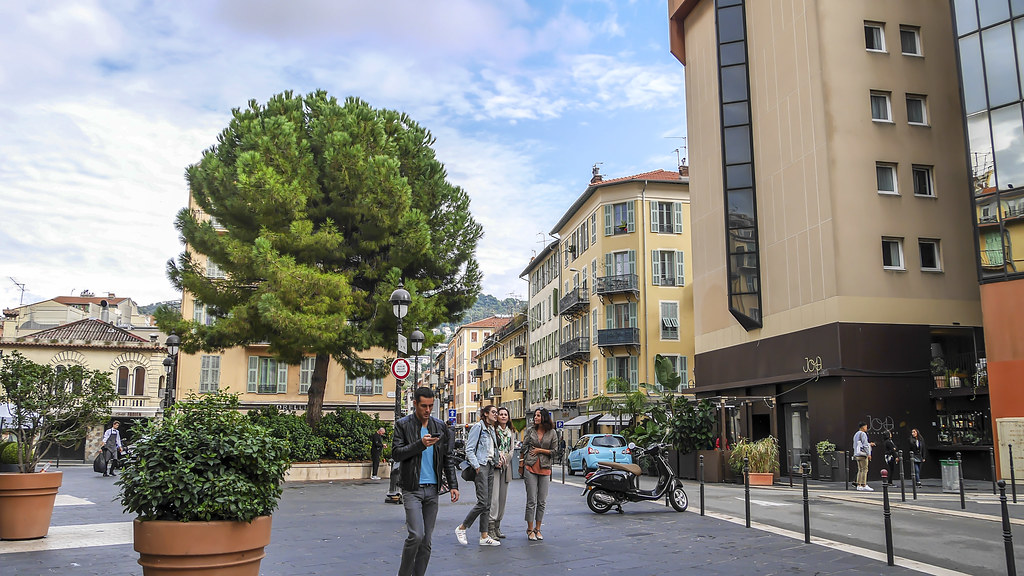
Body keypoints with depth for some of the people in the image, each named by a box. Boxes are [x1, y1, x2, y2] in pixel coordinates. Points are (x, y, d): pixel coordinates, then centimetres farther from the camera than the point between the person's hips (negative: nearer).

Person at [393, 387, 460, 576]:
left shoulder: (440, 426, 9)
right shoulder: (403, 425, -2)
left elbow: (448, 458, 13)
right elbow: (396, 454, -10)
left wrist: (453, 485, 6)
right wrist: (420, 444, -21)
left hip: (432, 489, 4)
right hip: (412, 489, -4)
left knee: (426, 540, 6)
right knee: (416, 535, -14)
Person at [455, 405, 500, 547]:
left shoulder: (492, 429, 18)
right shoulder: (478, 426, -7)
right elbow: (469, 449, -12)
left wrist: (497, 460, 11)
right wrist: (477, 467, -16)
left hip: (490, 466, 8)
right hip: (480, 467, -8)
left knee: (487, 504, 6)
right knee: (482, 502, -13)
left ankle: (484, 536, 9)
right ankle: (461, 528, 2)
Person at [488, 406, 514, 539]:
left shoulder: (510, 432, 14)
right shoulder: (493, 429, -4)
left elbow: (511, 450, 10)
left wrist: (504, 460, -6)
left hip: (506, 467, 6)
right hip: (494, 467, -6)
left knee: (503, 497, 8)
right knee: (494, 497, -10)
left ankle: (497, 526, 17)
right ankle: (491, 527, -6)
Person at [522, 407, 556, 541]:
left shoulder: (551, 433, 3)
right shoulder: (530, 430, 3)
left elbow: (554, 451, 3)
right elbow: (524, 448, 7)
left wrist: (540, 450, -6)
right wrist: (521, 464, 6)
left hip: (545, 468, 1)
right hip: (530, 467, -1)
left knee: (542, 501, 5)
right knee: (531, 500, -2)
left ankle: (537, 529, 16)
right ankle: (530, 529, 6)